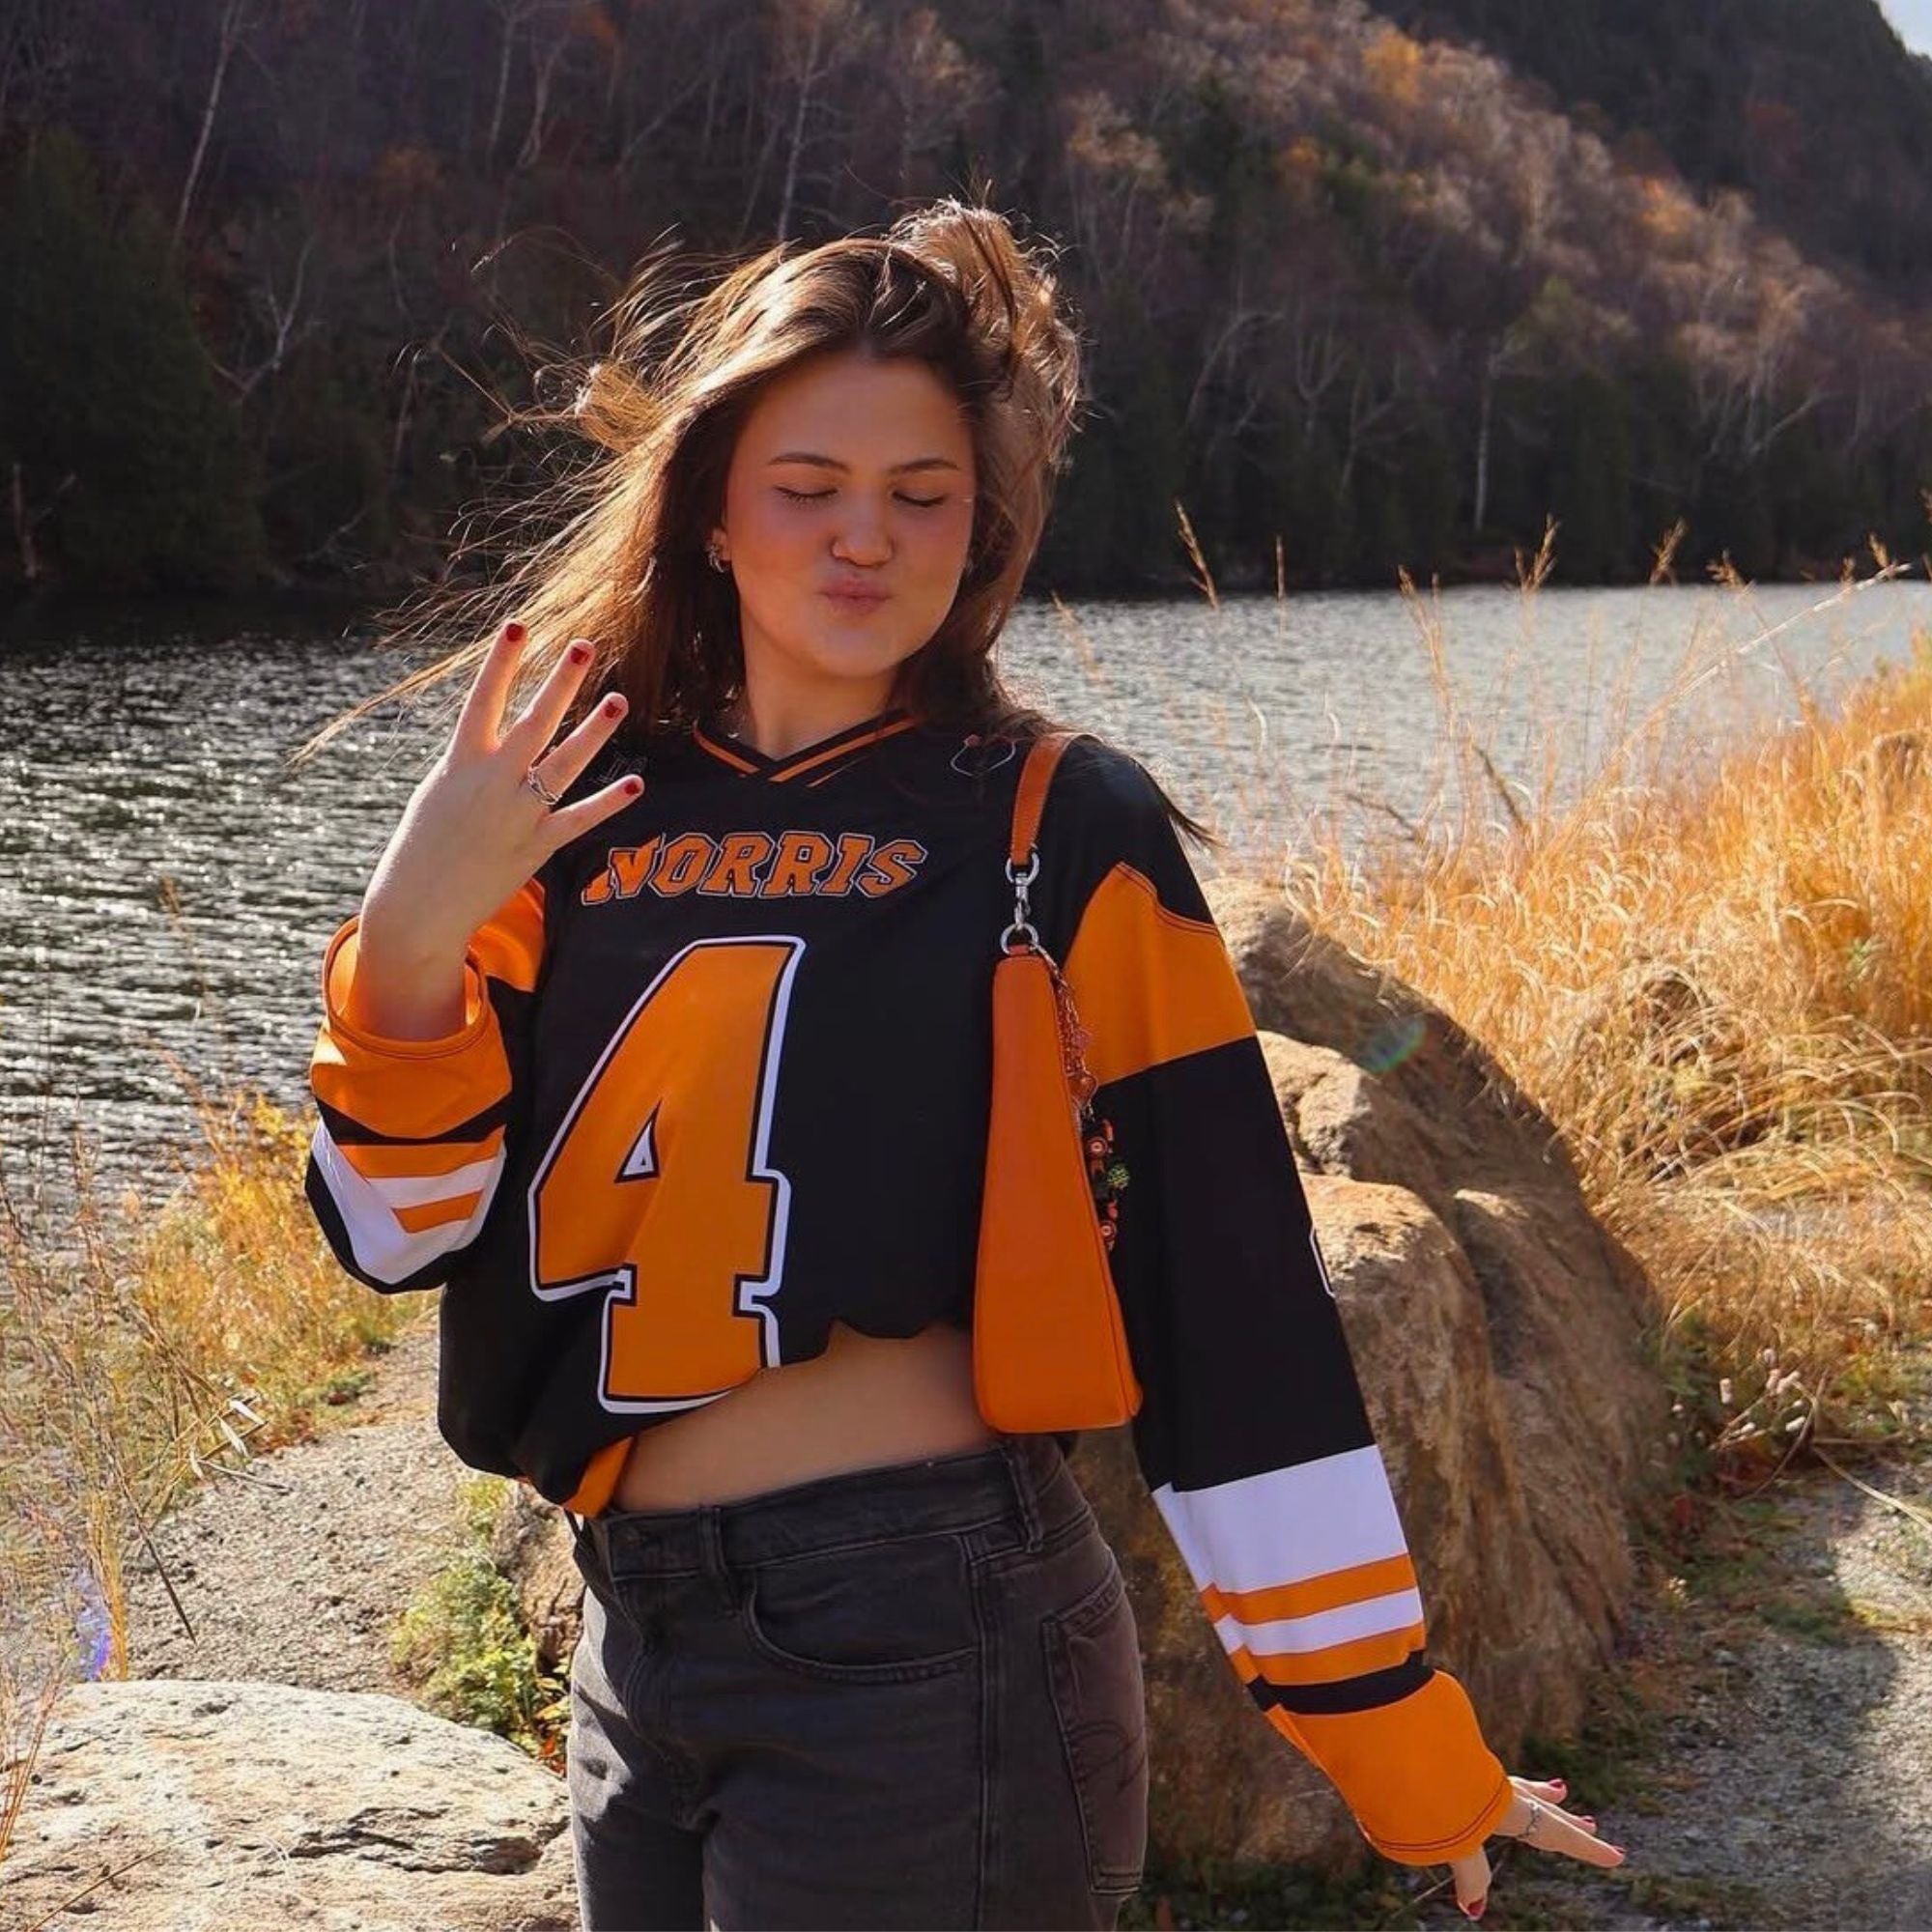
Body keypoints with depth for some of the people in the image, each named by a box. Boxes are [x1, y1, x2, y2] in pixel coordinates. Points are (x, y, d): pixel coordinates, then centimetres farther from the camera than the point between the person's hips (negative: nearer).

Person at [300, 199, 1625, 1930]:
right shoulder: (589, 809, 5)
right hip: (637, 1641, 5)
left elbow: (1229, 1284, -9)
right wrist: (411, 932, -16)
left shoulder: (1059, 833, -6)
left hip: (928, 1650, -4)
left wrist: (1397, 1734, -8)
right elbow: (403, 1235, 1)